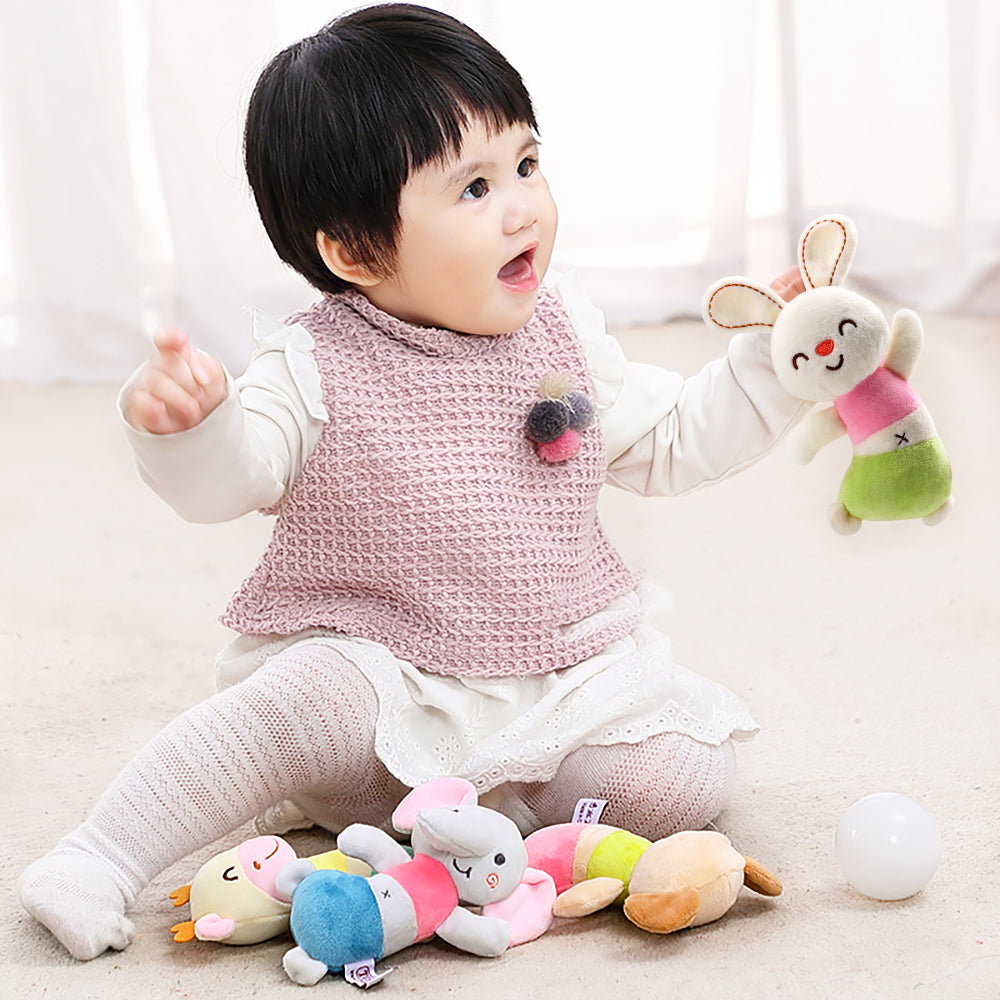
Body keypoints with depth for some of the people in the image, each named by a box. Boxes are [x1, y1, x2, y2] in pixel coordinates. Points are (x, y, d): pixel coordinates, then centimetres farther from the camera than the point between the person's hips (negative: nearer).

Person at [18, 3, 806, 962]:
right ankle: (102, 854, -20)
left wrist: (773, 356, 2)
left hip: (561, 671, 5)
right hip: (373, 671, -4)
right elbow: (225, 481, -23)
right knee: (309, 697, -35)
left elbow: (671, 442, 12)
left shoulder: (560, 333, 2)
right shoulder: (314, 369, -12)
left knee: (680, 778, -15)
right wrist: (179, 423, -45)